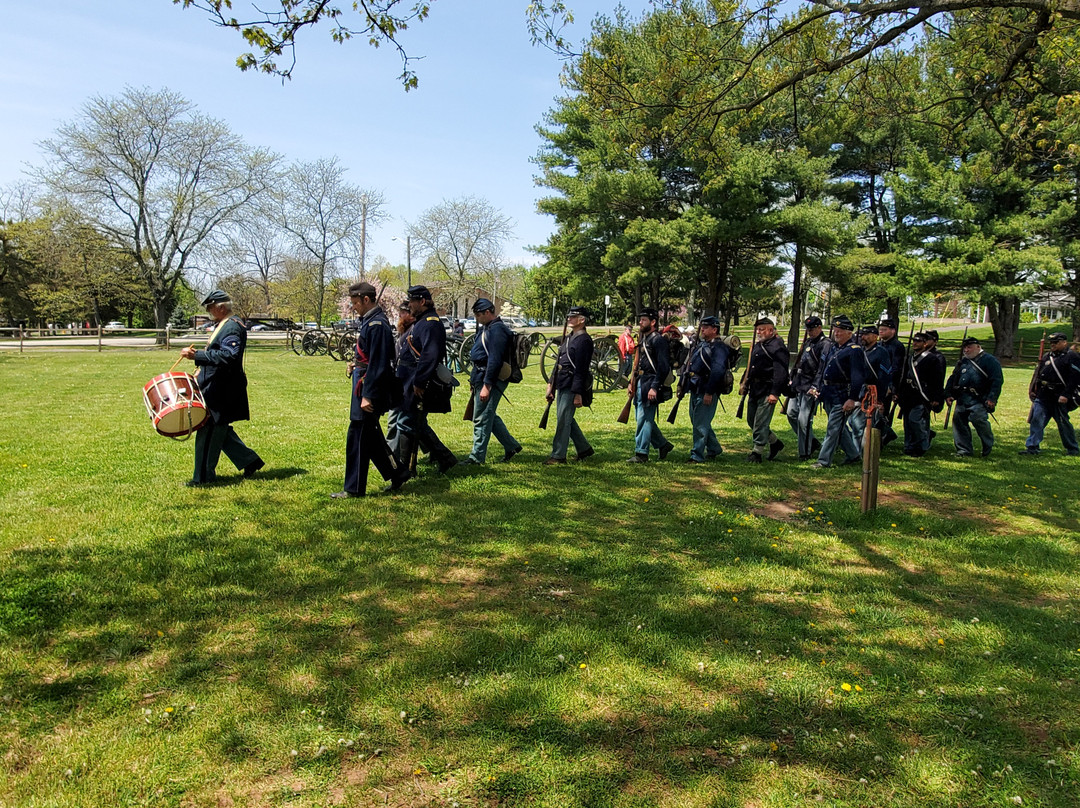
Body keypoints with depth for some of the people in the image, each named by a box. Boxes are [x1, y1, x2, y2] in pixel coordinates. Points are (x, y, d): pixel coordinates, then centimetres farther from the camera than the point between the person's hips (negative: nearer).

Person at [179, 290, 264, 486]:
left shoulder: (233, 327, -16)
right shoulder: (221, 325, 17)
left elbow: (227, 356, -30)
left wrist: (196, 356, -33)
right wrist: (201, 372, 16)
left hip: (222, 391, -11)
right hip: (214, 387, 11)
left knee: (210, 431, -3)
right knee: (219, 430, 14)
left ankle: (203, 476, 6)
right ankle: (249, 460, 21)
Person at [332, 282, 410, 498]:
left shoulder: (377, 325, -18)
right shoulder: (369, 321, 14)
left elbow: (378, 364, -23)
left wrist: (367, 396, -24)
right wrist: (356, 363, 9)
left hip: (370, 387, -10)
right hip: (364, 385, 10)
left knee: (358, 437, -3)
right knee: (370, 436, 16)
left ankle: (354, 488, 6)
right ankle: (397, 472, 26)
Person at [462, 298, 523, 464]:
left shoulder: (497, 329, -17)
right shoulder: (485, 328, 15)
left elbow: (495, 360, -23)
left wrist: (487, 386, -25)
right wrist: (475, 379, 19)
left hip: (490, 380, -10)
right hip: (481, 377, 10)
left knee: (481, 418, -4)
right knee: (489, 416, 17)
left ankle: (477, 456, 4)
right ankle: (511, 446, 27)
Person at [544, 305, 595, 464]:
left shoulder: (584, 340, -13)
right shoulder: (569, 337, 17)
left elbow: (581, 369, -18)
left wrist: (578, 393, -21)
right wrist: (551, 383, 19)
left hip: (571, 387, -10)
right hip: (562, 385, 10)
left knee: (563, 420, -6)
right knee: (567, 419, 16)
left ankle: (558, 456, 2)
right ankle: (584, 448, 28)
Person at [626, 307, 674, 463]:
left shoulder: (658, 340, -12)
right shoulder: (643, 339, 17)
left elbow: (663, 366, -18)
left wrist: (654, 387, -23)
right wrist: (632, 383, 16)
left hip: (650, 384, -10)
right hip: (640, 384, 10)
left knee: (644, 420, -6)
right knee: (644, 419, 14)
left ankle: (641, 453, 0)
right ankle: (663, 444, 26)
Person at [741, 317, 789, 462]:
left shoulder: (778, 347, -12)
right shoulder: (758, 345, 16)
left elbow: (780, 372, -18)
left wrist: (774, 393, -23)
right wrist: (745, 384, 17)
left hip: (767, 390, -9)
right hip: (754, 389, 9)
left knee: (761, 422, -5)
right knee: (751, 420, 14)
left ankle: (757, 452, 4)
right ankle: (775, 442, 30)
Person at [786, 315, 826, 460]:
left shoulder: (825, 345, -11)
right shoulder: (808, 342, 16)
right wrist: (791, 379, 17)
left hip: (810, 388, -9)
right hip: (798, 385, 9)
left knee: (804, 419, -7)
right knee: (791, 413, 11)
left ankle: (805, 452, 5)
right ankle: (812, 442, 25)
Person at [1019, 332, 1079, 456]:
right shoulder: (1047, 357, 16)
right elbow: (1038, 375, 21)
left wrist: (1066, 395, -20)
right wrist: (1033, 390, 12)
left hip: (1059, 397, -6)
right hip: (1043, 396, 6)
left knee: (1063, 423, 4)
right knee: (1036, 420, -2)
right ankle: (1032, 448, -1)